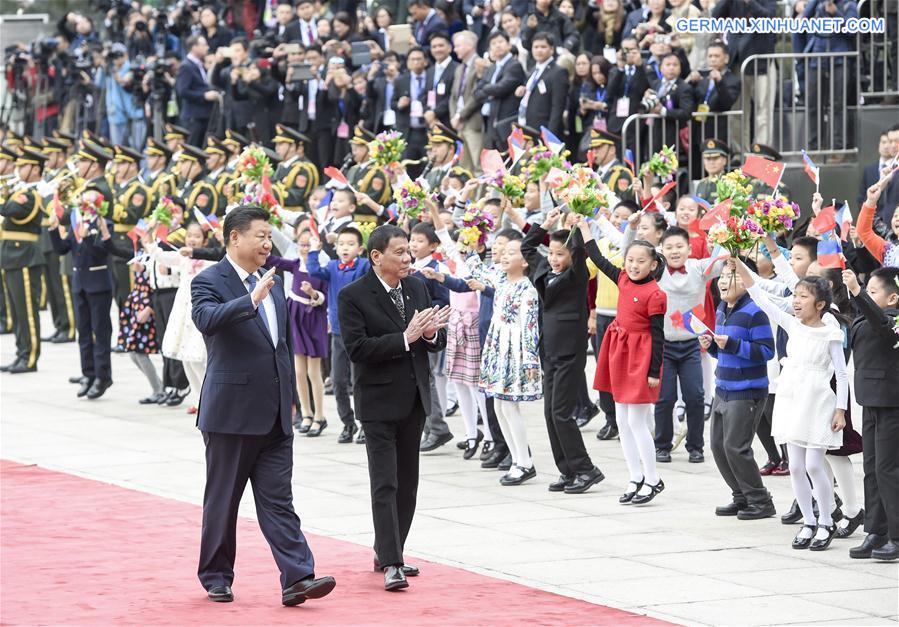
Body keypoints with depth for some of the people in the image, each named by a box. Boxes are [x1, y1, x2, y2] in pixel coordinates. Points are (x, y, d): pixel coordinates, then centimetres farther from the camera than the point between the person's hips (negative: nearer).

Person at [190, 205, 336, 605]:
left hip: (275, 415, 6)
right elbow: (206, 319, -30)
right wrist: (251, 300, -40)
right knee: (222, 500, 5)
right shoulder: (209, 282, -8)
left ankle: (297, 578, -8)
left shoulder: (273, 283, 15)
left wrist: (290, 397, 22)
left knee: (278, 501, 0)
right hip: (231, 411, -6)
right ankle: (216, 576, 17)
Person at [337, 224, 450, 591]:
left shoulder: (416, 288, 8)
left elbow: (439, 342, 12)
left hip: (414, 399, 6)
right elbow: (357, 348, -19)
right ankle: (390, 564, -12)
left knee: (407, 482, 11)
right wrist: (405, 338, -23)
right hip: (379, 400, -6)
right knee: (385, 485, -9)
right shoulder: (353, 296, -10)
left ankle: (389, 552, 23)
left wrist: (430, 333, -12)